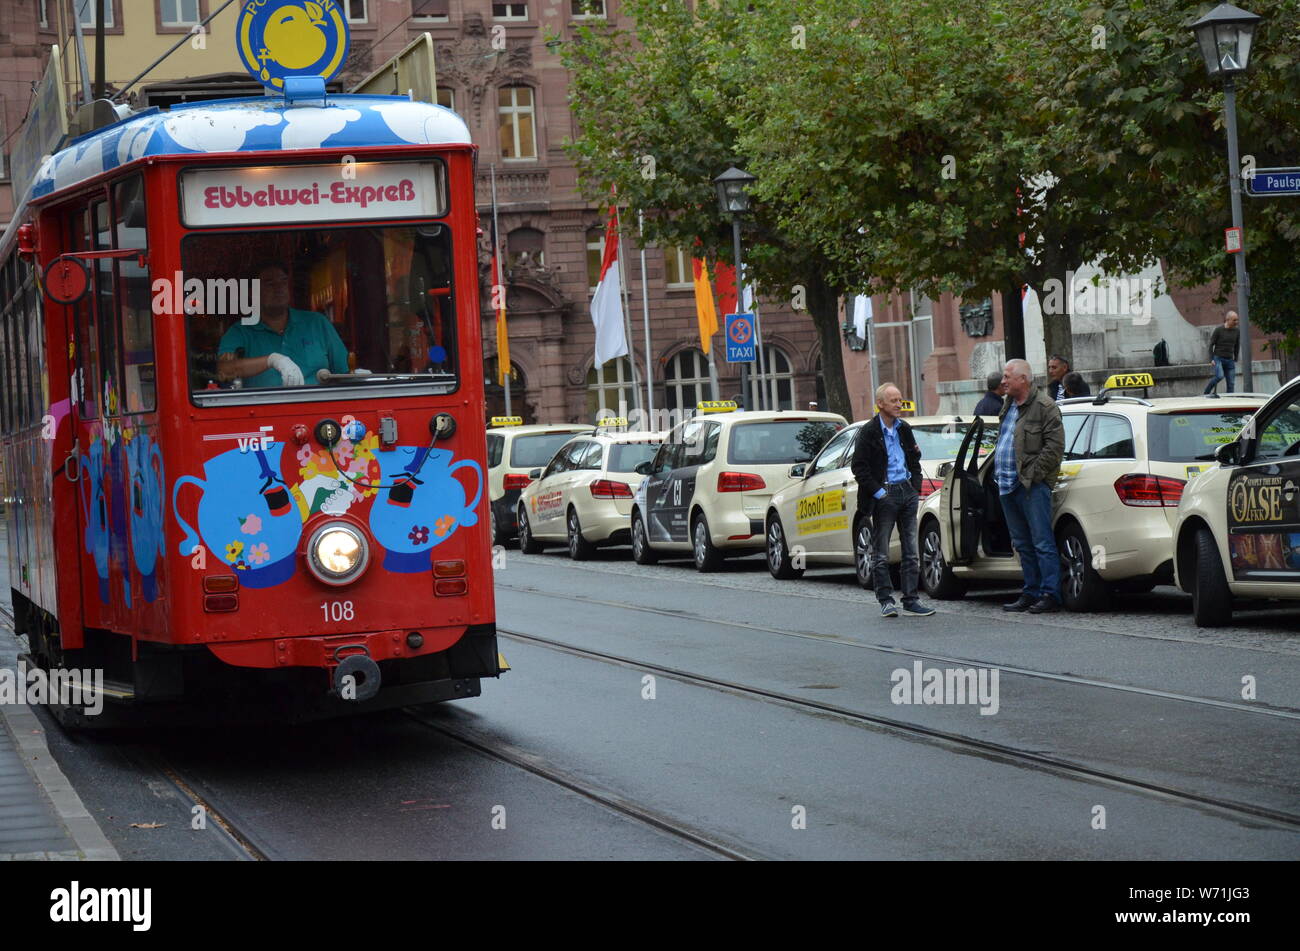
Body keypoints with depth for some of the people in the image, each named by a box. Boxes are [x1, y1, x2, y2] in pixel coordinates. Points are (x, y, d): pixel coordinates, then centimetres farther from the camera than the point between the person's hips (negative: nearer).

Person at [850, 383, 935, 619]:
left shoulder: (904, 429, 12)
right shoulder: (869, 432, -7)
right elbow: (859, 467, -9)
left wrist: (916, 488, 9)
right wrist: (878, 492, -13)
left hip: (907, 492, 6)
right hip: (885, 495, -6)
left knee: (911, 551, 5)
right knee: (881, 553, -1)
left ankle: (910, 601, 8)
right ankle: (886, 601, 5)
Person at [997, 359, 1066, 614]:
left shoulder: (1044, 407, -8)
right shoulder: (1009, 408, 19)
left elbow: (1055, 445, -14)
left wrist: (1032, 474, -16)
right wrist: (998, 472, 15)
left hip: (1032, 486, -9)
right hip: (1007, 485, 9)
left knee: (1042, 543, -8)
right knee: (1023, 544, 12)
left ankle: (1050, 594, -7)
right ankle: (1031, 592, 18)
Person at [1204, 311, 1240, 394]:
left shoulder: (1237, 331, 5)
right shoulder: (1218, 330, -7)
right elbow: (1211, 344, -4)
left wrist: (1235, 359, 17)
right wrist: (1211, 359, -10)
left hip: (1229, 360, 4)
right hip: (1218, 358, -4)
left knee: (1231, 384, -3)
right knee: (1220, 376, -27)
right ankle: (1206, 392, -6)